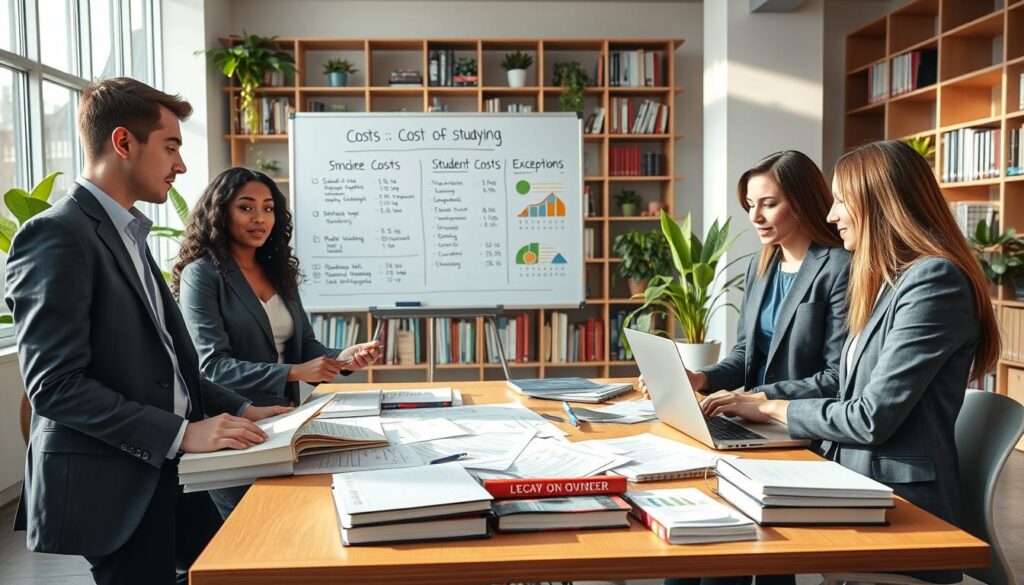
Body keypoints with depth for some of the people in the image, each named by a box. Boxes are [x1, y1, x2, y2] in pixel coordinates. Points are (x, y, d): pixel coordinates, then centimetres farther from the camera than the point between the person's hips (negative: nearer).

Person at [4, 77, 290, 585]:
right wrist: (180, 432, -25)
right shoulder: (56, 235, -15)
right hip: (110, 486, -9)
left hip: (167, 475, 9)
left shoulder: (127, 235, 15)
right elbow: (55, 383, -21)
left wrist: (237, 409, 5)